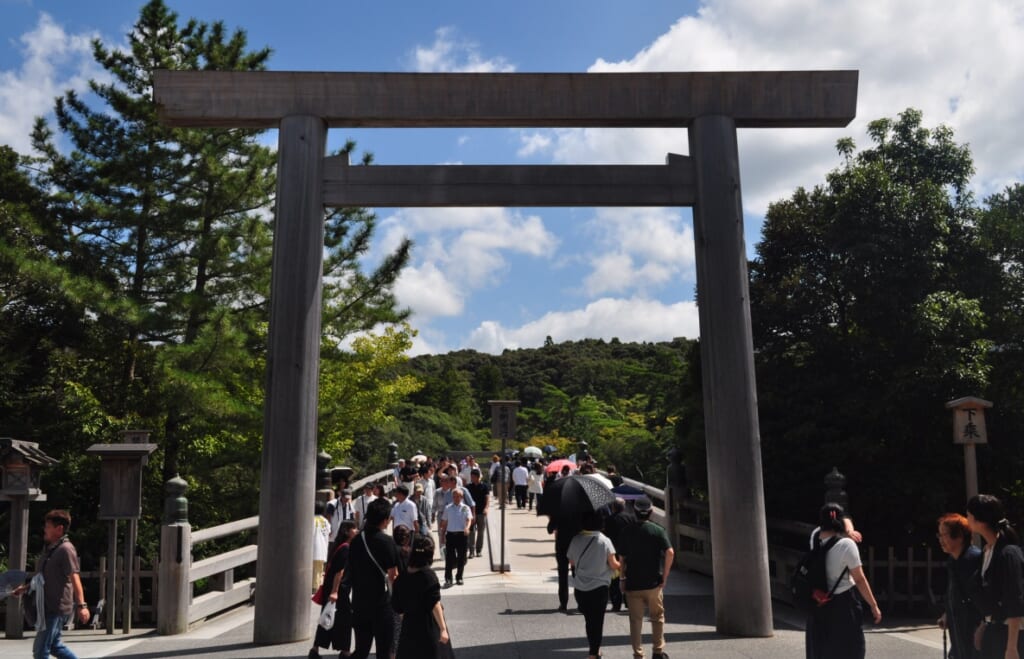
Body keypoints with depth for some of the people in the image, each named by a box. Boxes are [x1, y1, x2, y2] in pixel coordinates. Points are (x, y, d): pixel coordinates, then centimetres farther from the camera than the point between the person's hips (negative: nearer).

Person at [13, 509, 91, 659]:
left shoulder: (65, 549, -16)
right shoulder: (49, 549, 13)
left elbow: (74, 578, -24)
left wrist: (81, 605, -30)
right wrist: (26, 588, 18)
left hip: (57, 608, -10)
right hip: (47, 607, 10)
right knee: (54, 645, 17)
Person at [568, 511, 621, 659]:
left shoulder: (575, 540, -2)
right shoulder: (604, 541, -10)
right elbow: (613, 565, -8)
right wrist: (621, 565, 13)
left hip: (580, 589, 3)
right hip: (599, 588, -3)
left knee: (589, 620, 19)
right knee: (597, 620, 8)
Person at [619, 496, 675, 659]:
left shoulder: (627, 531, 0)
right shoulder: (658, 530, -5)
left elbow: (623, 557, 1)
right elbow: (670, 552, -16)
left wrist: (623, 578, 9)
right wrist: (664, 575, -8)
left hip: (632, 583, 1)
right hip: (653, 583, -1)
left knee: (635, 620, 9)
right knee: (657, 618, 16)